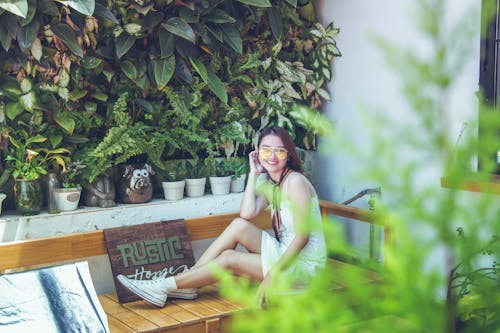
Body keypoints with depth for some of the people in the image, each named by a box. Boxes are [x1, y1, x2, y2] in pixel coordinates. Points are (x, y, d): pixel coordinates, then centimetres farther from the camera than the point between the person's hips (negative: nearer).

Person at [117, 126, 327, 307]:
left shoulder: (295, 181, -16)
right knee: (238, 225, -10)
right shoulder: (272, 184, 11)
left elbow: (303, 235, -22)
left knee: (229, 259, -15)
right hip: (283, 251, 7)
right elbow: (247, 214, -5)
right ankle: (186, 286, -9)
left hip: (304, 263, -7)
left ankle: (164, 287, -8)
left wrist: (272, 274, -25)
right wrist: (254, 173, -3)